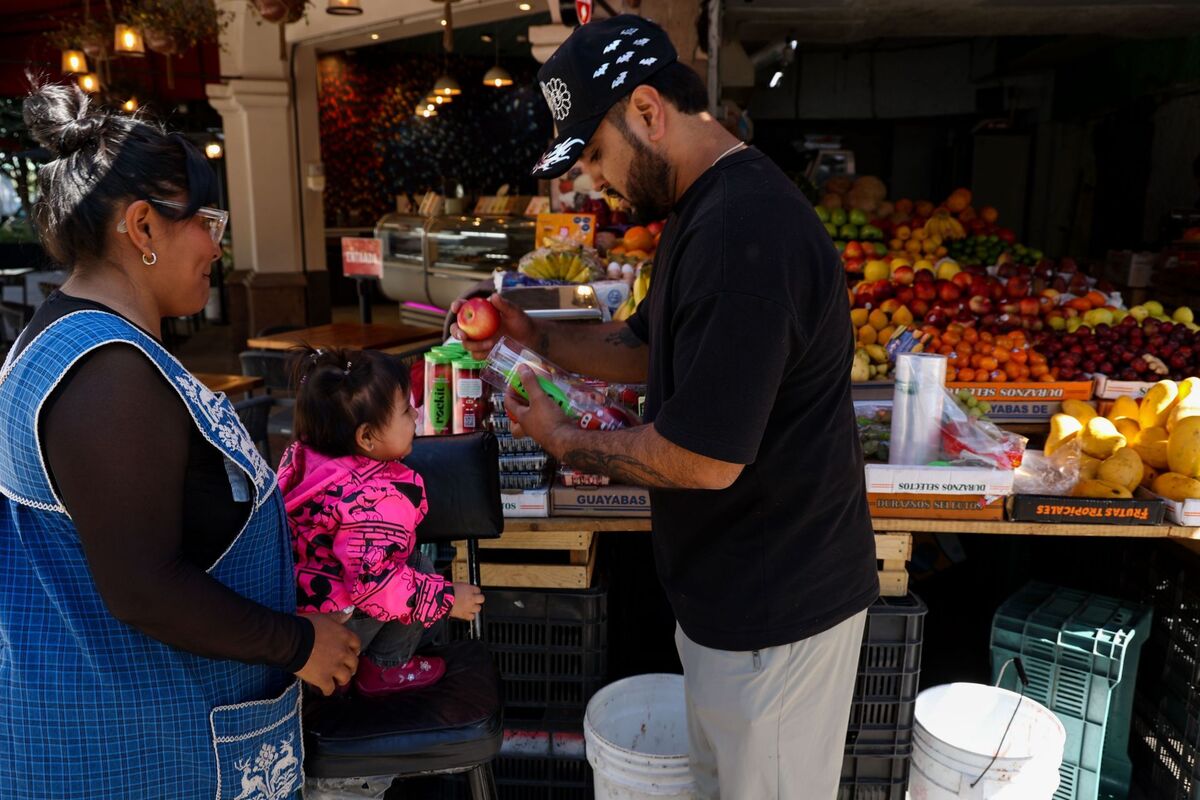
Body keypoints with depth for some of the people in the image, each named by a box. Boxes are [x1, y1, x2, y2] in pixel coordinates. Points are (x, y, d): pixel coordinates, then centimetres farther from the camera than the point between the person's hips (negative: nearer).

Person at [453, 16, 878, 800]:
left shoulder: (742, 233, -28)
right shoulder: (708, 209, 7)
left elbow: (706, 459, -27)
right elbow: (647, 347, 18)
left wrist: (564, 441, -12)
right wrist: (536, 334, 3)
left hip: (776, 607, -9)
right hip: (738, 584, 10)